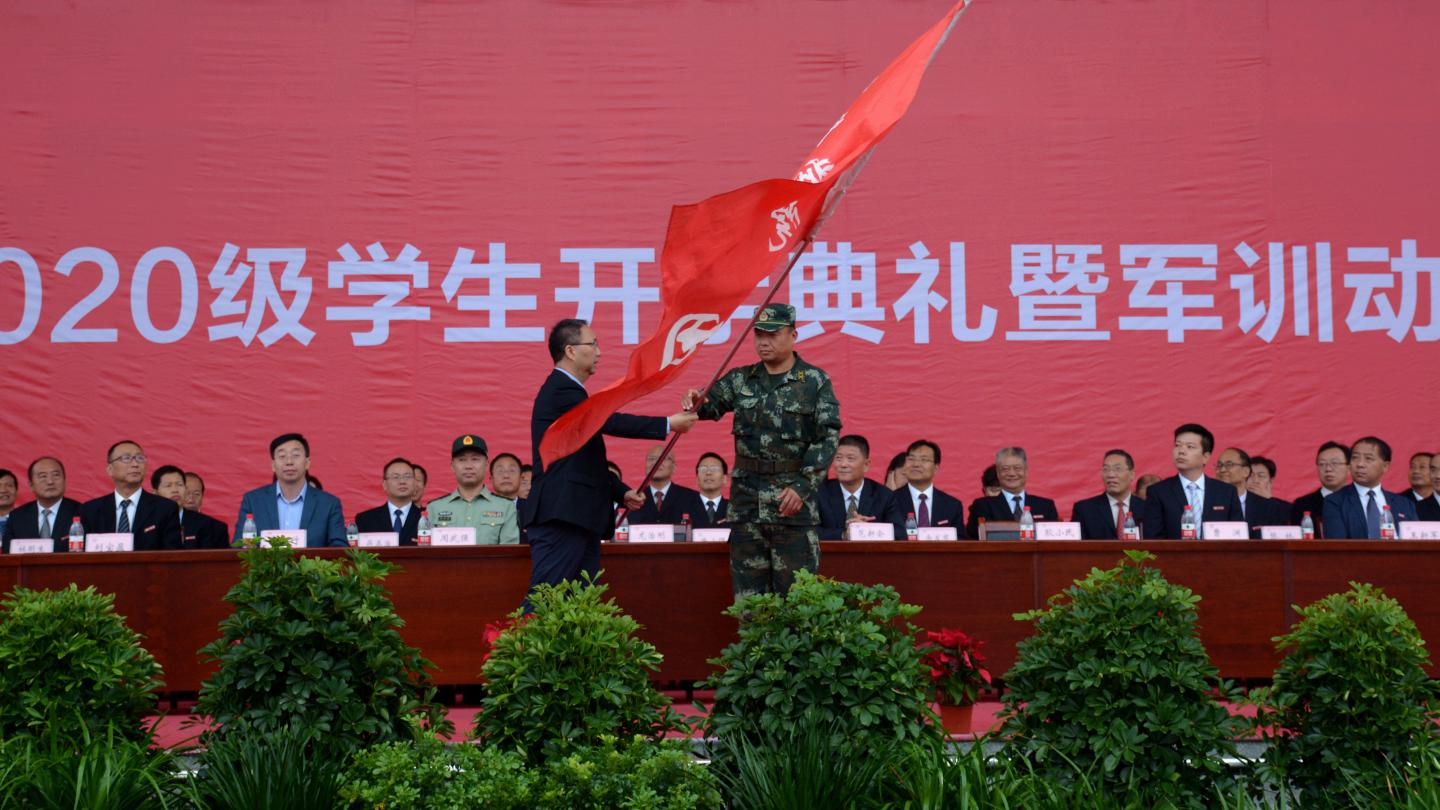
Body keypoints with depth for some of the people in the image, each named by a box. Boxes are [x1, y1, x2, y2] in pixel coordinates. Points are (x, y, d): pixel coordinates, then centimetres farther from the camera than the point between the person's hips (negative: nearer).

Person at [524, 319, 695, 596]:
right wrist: (668, 425, -13)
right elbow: (612, 422, -18)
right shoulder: (561, 392, -11)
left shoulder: (566, 391, 21)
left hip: (579, 517, 10)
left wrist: (621, 492, 19)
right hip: (561, 519, -10)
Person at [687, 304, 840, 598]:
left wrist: (802, 486, -15)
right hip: (746, 498, 3)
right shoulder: (740, 380, 10)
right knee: (748, 591, 6)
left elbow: (829, 436, -6)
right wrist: (697, 405, -22)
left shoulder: (815, 382, 0)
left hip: (794, 497, -3)